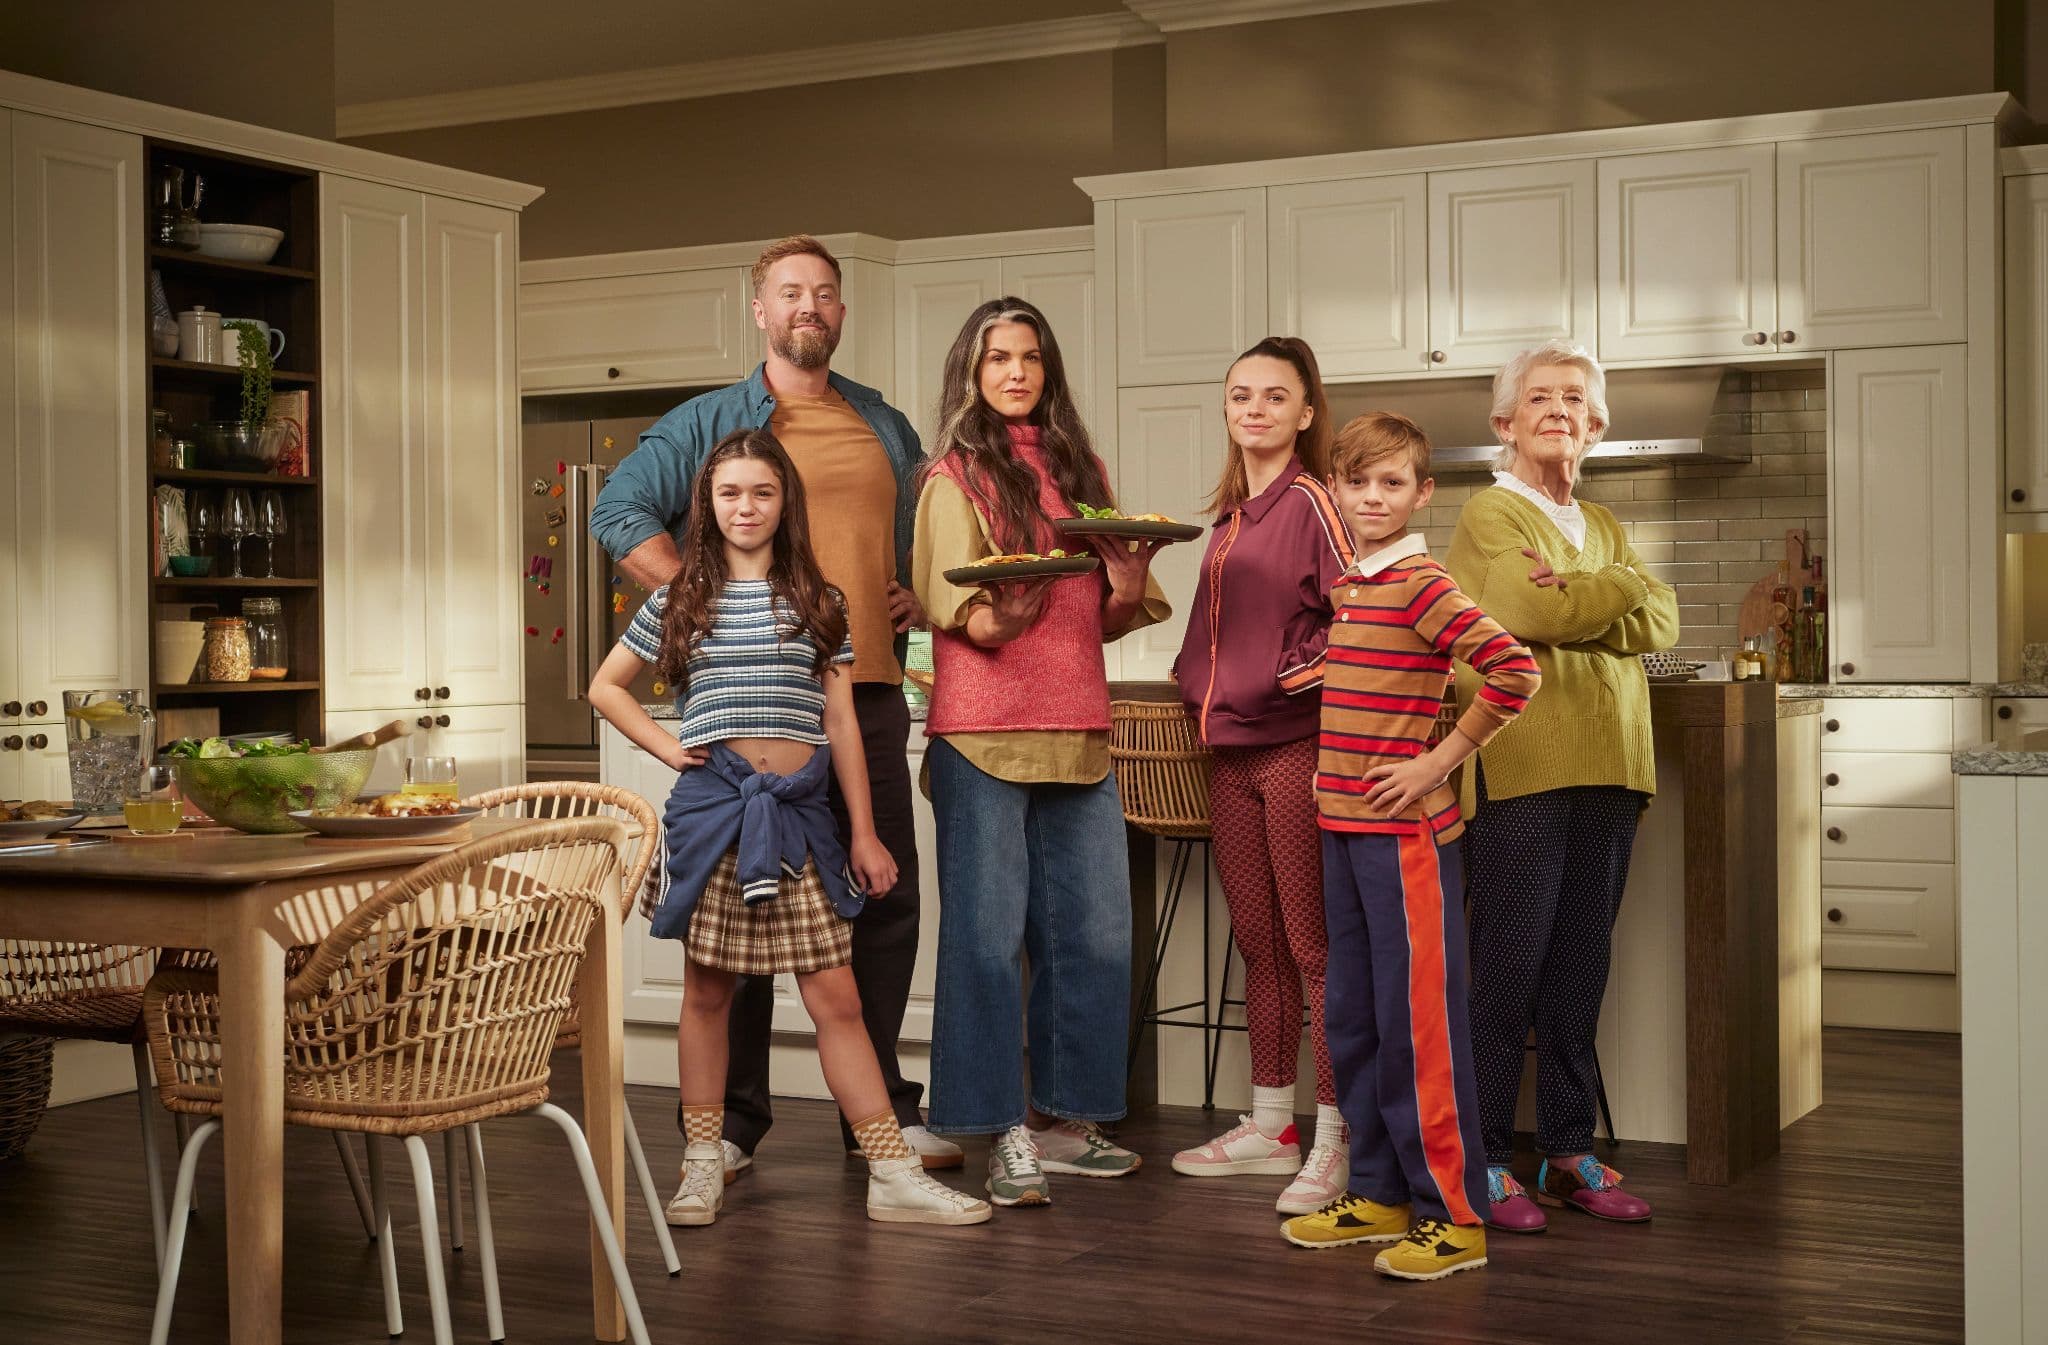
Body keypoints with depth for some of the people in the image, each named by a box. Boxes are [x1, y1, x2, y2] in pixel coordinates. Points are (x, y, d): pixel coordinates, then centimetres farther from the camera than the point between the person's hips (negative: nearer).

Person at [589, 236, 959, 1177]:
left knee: (885, 896, 6)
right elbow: (620, 514, -3)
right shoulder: (709, 421, 5)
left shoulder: (886, 428, 19)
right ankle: (731, 1121, 8)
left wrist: (918, 594, 10)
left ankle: (881, 1110, 18)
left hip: (869, 688, 4)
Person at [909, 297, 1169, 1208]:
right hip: (984, 731, -5)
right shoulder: (955, 475, 3)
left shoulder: (1081, 471, 17)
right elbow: (955, 605, -6)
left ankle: (1063, 1117, 18)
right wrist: (996, 615, -27)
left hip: (1078, 728, 5)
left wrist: (1131, 589, -3)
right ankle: (1005, 1132, 4)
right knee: (988, 930, -4)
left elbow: (1102, 619, 18)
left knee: (1095, 931, 5)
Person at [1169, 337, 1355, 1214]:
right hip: (1230, 750, 8)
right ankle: (1269, 1125, 23)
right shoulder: (1228, 516, 17)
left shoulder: (1312, 501, -7)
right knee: (1257, 942, 13)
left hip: (1297, 746, -8)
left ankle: (1334, 1142, 1)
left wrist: (1293, 675, -16)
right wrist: (1196, 682, 15)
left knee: (1313, 946, -5)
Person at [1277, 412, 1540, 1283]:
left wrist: (1439, 761, -17)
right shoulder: (1347, 588, 13)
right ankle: (1382, 1193, 25)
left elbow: (1515, 672, -22)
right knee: (1351, 1021, 14)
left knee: (1418, 1022, -4)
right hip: (1343, 826, 9)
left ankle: (1455, 1216, 5)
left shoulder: (1421, 584, -12)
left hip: (1406, 831, -9)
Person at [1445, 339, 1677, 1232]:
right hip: (1520, 771, -6)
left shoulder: (1602, 526, 22)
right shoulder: (1489, 515, 1)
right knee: (1509, 967, -4)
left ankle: (1569, 1152, 18)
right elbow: (1530, 611, -17)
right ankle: (1486, 1161, 3)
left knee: (1582, 966, 9)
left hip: (1605, 769, 7)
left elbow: (1660, 624, 6)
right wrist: (1625, 586, -3)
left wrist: (1574, 602, -10)